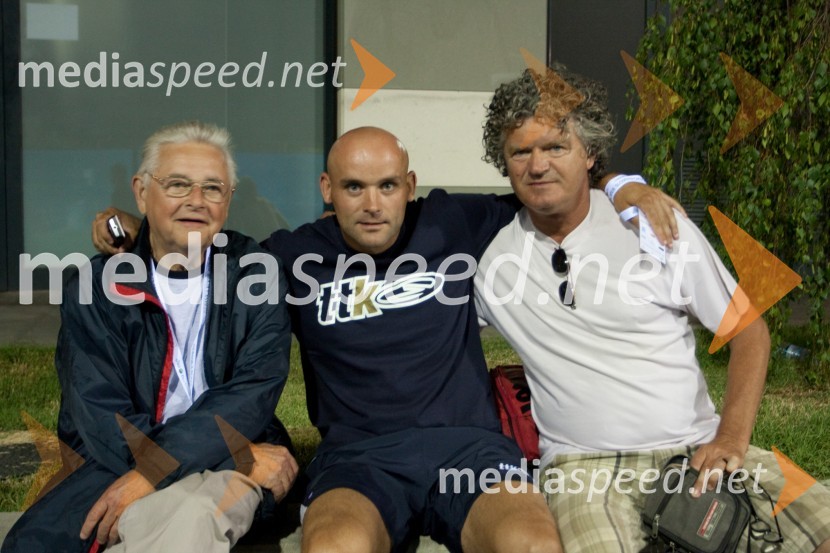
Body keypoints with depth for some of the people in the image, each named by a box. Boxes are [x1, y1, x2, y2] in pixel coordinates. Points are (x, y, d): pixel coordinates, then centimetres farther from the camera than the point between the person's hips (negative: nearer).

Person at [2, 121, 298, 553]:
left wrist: (151, 472, -22)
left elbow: (252, 394, -10)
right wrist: (243, 455, -16)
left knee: (193, 517, -36)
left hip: (227, 468, -2)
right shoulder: (95, 288, 1)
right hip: (116, 466, 2)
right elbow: (102, 423, -8)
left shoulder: (257, 275, 2)